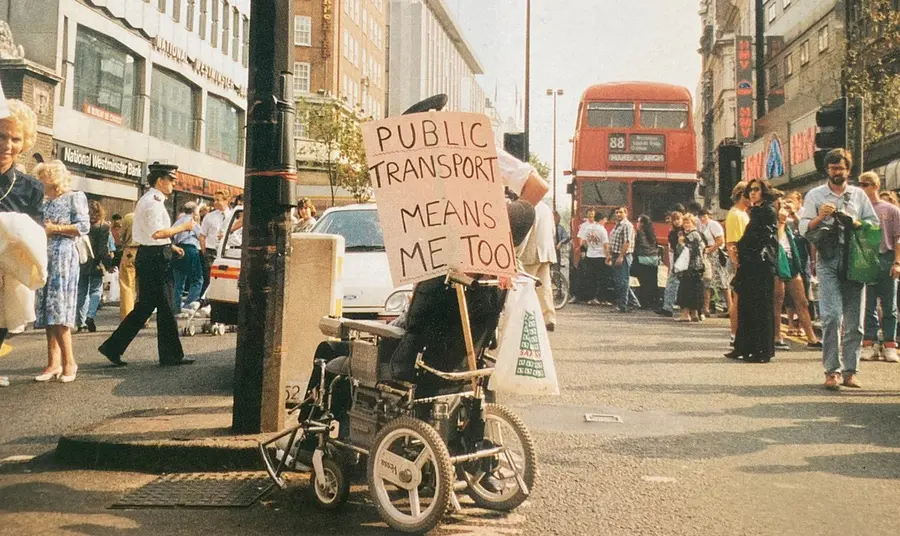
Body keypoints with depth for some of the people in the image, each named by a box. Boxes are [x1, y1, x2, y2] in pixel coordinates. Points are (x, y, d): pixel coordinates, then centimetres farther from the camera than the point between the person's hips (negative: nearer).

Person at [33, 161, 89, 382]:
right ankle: (54, 363, 3)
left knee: (58, 309, -12)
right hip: (45, 256, 7)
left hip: (63, 255, -7)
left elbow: (84, 226, -8)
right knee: (47, 311, 2)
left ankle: (69, 362, -7)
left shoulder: (75, 197, 2)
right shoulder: (47, 202, 22)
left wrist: (54, 228, -7)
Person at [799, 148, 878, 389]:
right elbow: (804, 228, 4)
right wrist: (820, 217, -14)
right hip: (828, 260, -2)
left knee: (854, 318, 1)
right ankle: (831, 370, -9)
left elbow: (875, 223, 13)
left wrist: (857, 224, -7)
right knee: (831, 315, -13)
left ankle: (850, 371, 6)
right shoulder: (815, 195, 12)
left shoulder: (859, 195, 17)